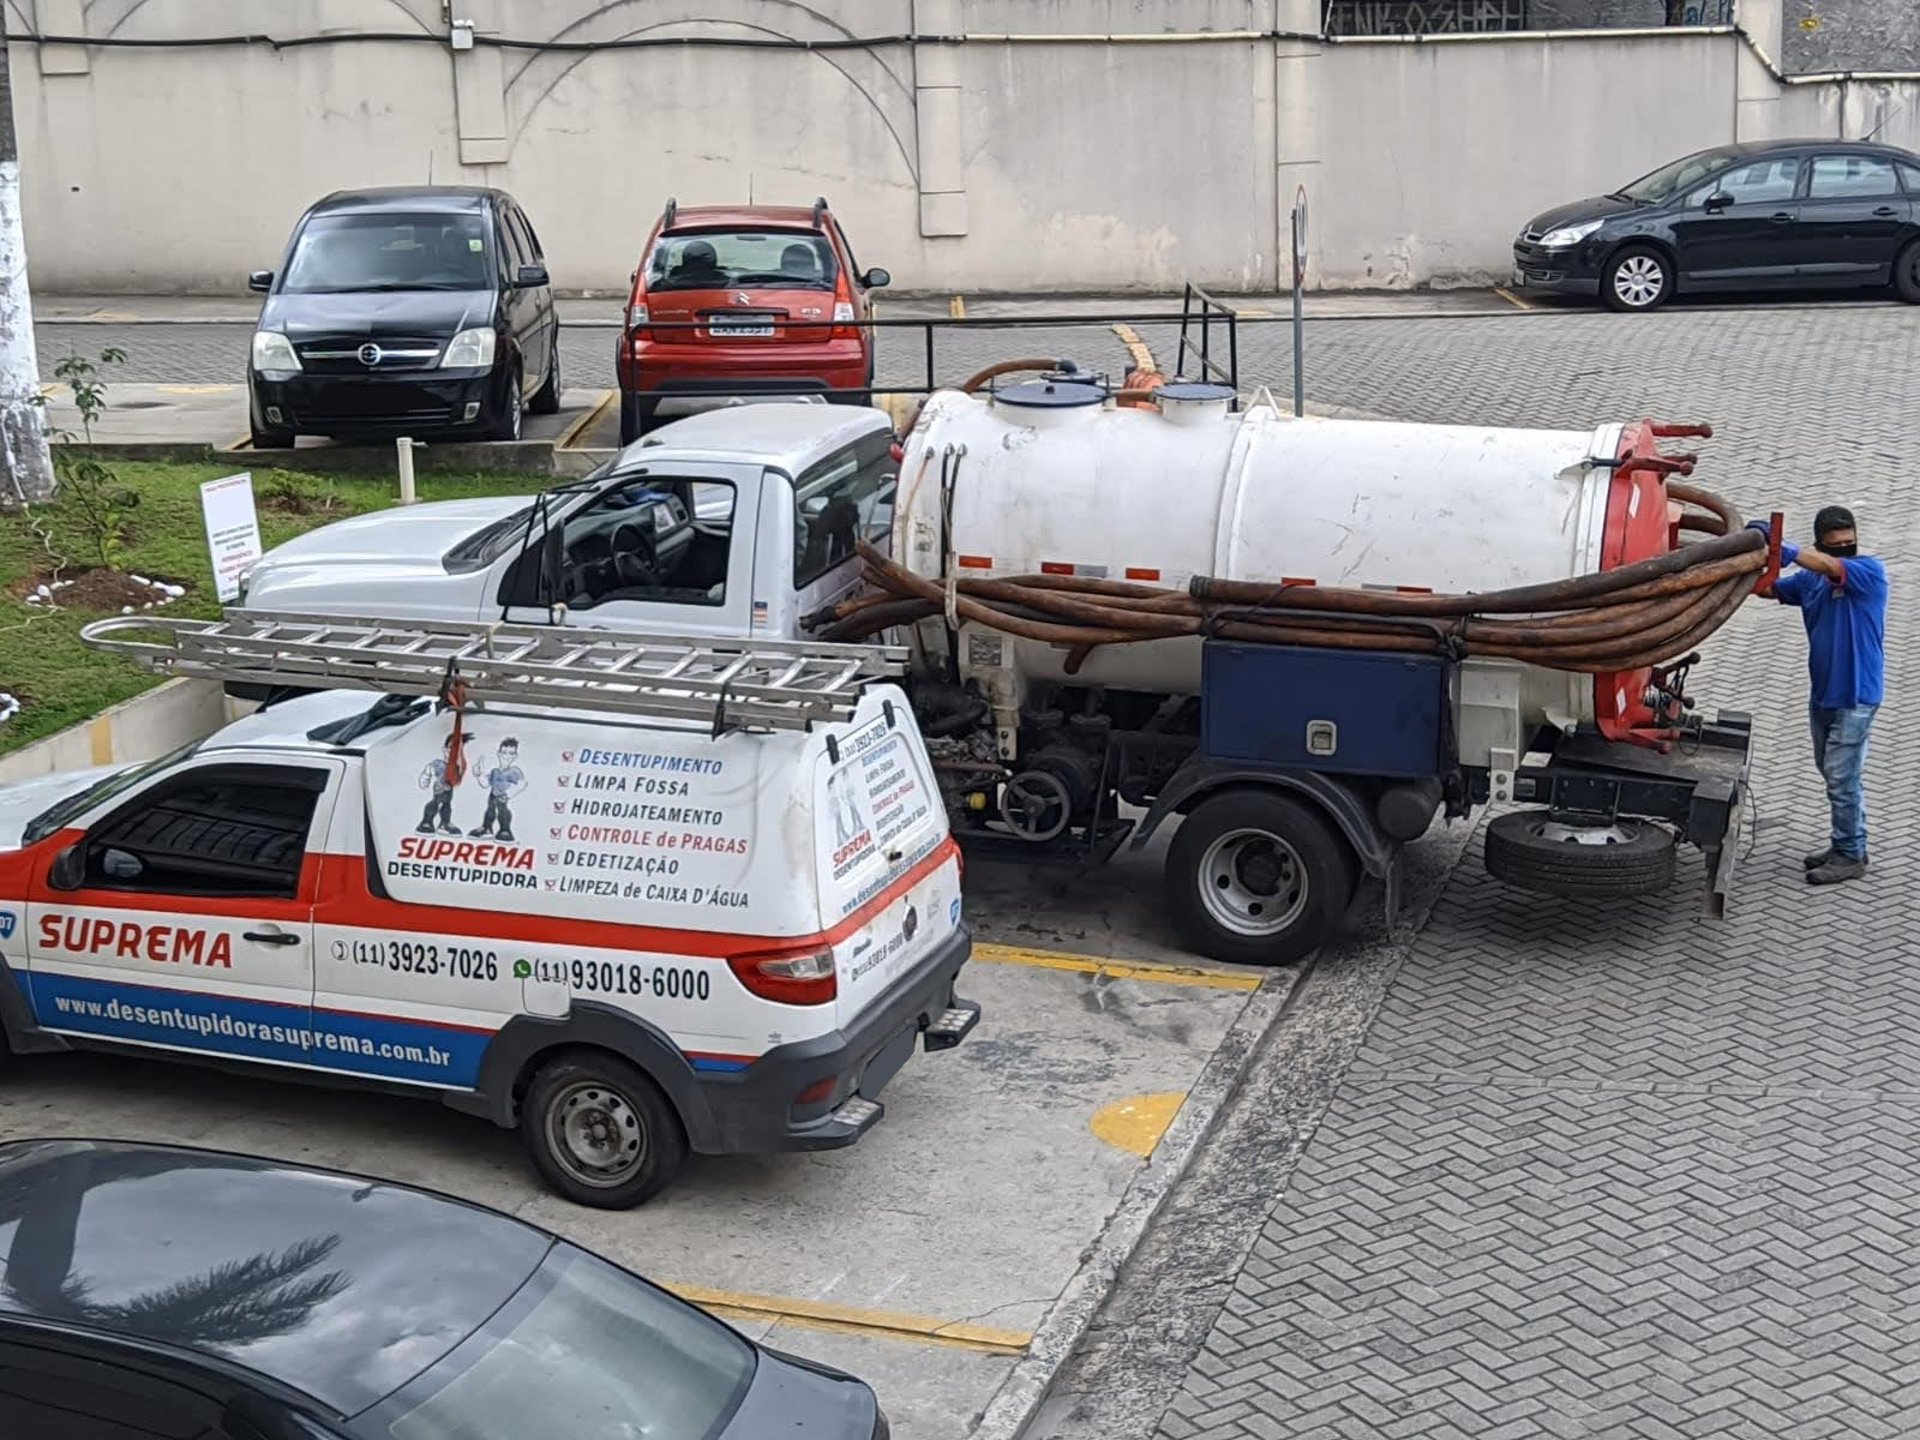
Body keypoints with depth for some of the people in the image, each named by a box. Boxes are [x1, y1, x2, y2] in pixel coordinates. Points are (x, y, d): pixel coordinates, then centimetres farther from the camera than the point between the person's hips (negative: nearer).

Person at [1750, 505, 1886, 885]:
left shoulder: (1870, 571, -11)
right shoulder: (1810, 581, 8)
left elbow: (1828, 566, -28)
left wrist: (1781, 547, -36)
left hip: (1855, 696, -7)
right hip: (1823, 694, 8)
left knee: (1842, 777, -5)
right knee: (1834, 773, 16)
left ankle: (1850, 856, 4)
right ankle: (1846, 845, 28)